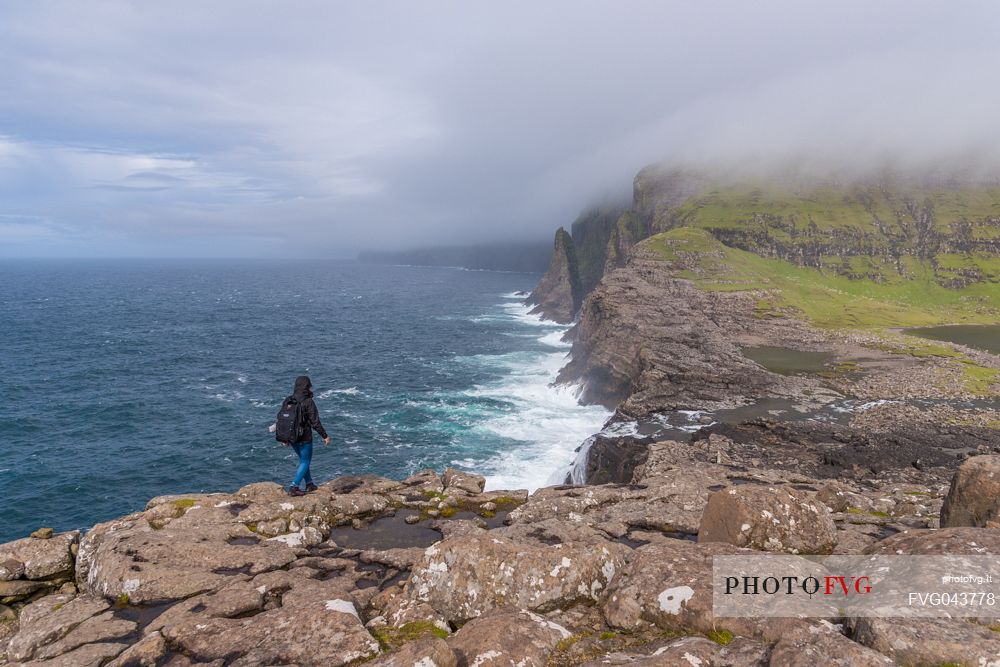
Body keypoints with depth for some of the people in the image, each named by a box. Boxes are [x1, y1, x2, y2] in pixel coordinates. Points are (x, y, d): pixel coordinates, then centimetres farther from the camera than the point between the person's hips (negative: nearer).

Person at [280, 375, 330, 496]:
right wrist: (325, 436, -6)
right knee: (305, 462, 4)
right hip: (304, 438, -7)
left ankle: (309, 484, 31)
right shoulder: (308, 402, -16)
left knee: (303, 460, 21)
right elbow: (315, 422, -15)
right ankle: (294, 487, -3)